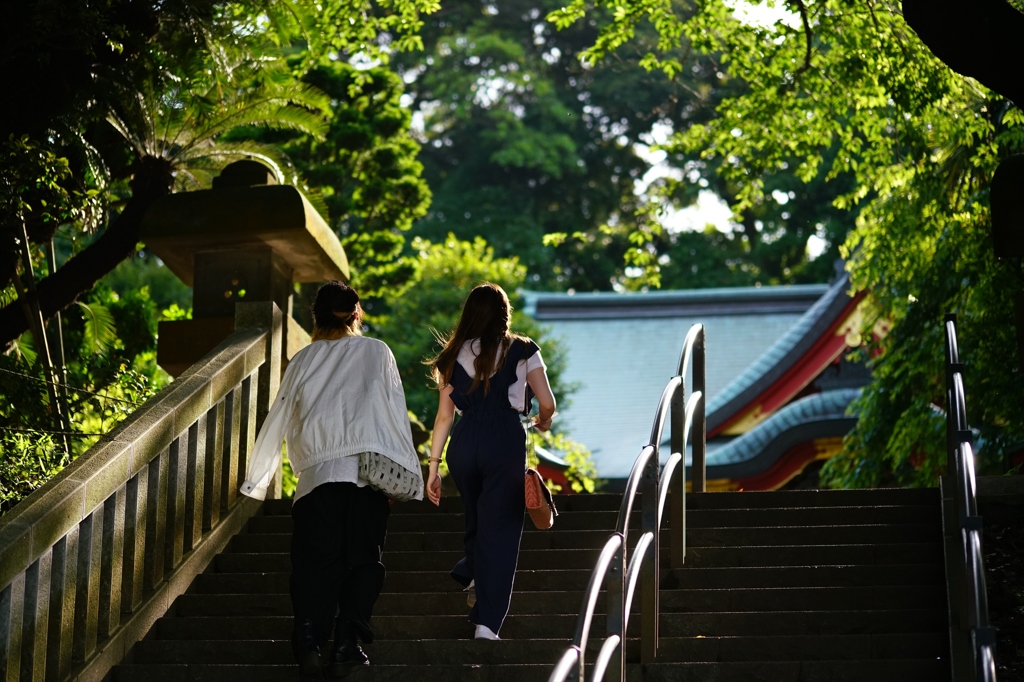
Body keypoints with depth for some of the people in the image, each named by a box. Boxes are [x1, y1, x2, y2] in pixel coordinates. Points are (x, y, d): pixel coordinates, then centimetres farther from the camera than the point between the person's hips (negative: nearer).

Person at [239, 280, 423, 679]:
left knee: (314, 561, 3)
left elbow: (278, 421, 18)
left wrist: (257, 478, 27)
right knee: (363, 560, 5)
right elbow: (396, 413, 6)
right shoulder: (377, 353, 11)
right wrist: (402, 473, 10)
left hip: (318, 474, 1)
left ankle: (308, 635, -16)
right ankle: (346, 643, -6)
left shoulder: (303, 360, 15)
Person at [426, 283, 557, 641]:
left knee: (475, 520, 26)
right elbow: (547, 404, 3)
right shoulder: (521, 350, 7)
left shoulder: (453, 355, 14)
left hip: (463, 443, 3)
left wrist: (433, 467, 13)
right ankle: (486, 622, -6)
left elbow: (444, 416, 11)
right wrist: (543, 422, 26)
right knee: (500, 531, -1)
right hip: (506, 440, -3)